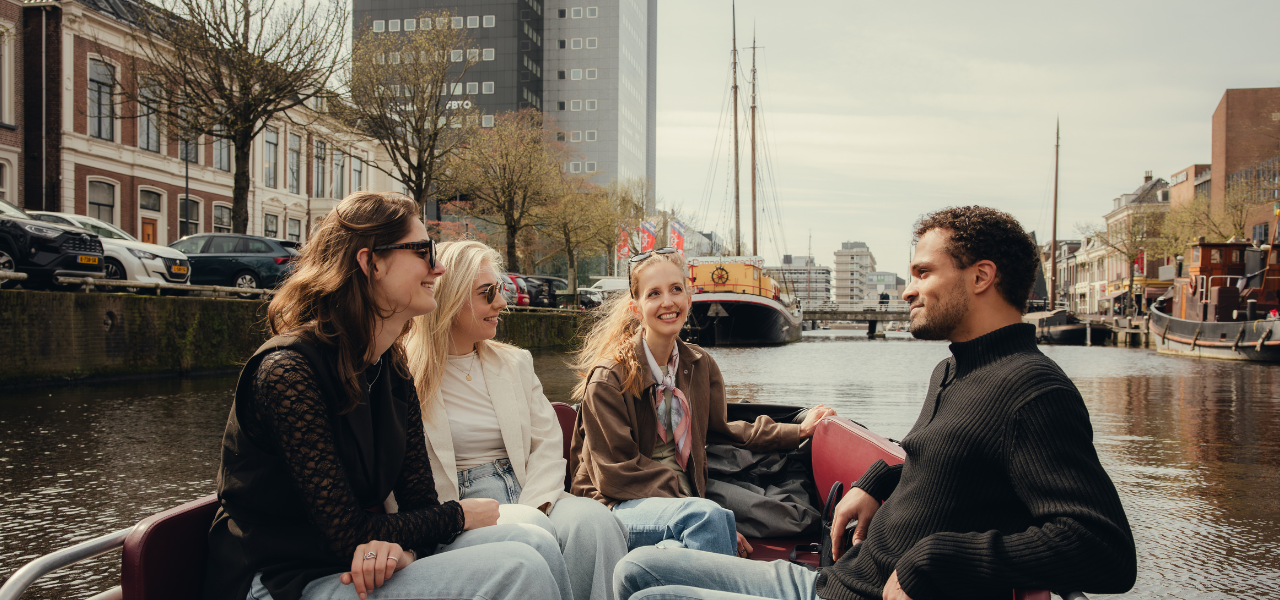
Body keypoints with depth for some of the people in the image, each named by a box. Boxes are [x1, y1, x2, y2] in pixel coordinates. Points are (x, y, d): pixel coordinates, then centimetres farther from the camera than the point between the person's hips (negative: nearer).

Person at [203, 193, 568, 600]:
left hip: (361, 567, 8)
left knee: (536, 544, -10)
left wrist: (400, 545, -20)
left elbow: (419, 498, 5)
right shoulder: (288, 370, -19)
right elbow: (347, 534, -20)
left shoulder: (393, 371, 7)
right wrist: (459, 516, -7)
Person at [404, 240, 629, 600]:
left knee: (594, 521, -27)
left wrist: (530, 508, -10)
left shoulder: (515, 363, 17)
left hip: (526, 497, 5)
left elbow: (548, 443, 11)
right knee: (533, 532, -35)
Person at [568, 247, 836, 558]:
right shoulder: (607, 379, -9)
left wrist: (797, 431, 12)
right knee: (708, 516, -34)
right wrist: (695, 509, -21)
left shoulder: (700, 366, 11)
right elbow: (618, 472, -12)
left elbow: (718, 431, 21)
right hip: (619, 506, -5)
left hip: (686, 501, 5)